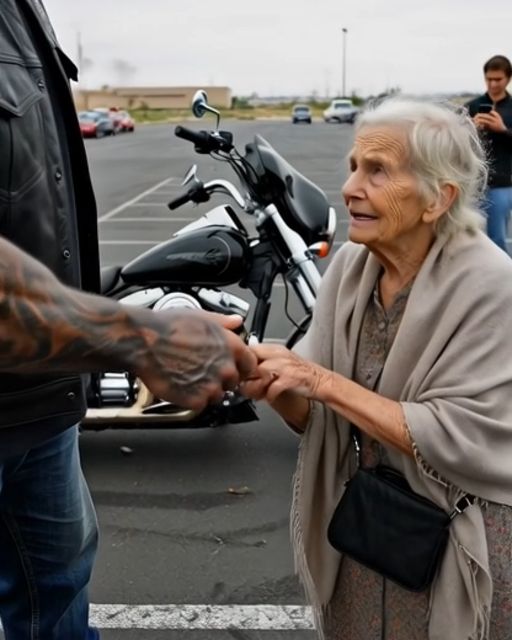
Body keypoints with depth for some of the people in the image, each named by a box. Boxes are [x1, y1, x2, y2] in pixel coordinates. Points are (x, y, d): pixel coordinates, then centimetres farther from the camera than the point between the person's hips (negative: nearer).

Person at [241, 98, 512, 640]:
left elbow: (460, 441, -26)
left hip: (458, 550, -5)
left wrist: (324, 382, -29)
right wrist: (273, 384, -24)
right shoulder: (350, 264, -5)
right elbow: (313, 416, -2)